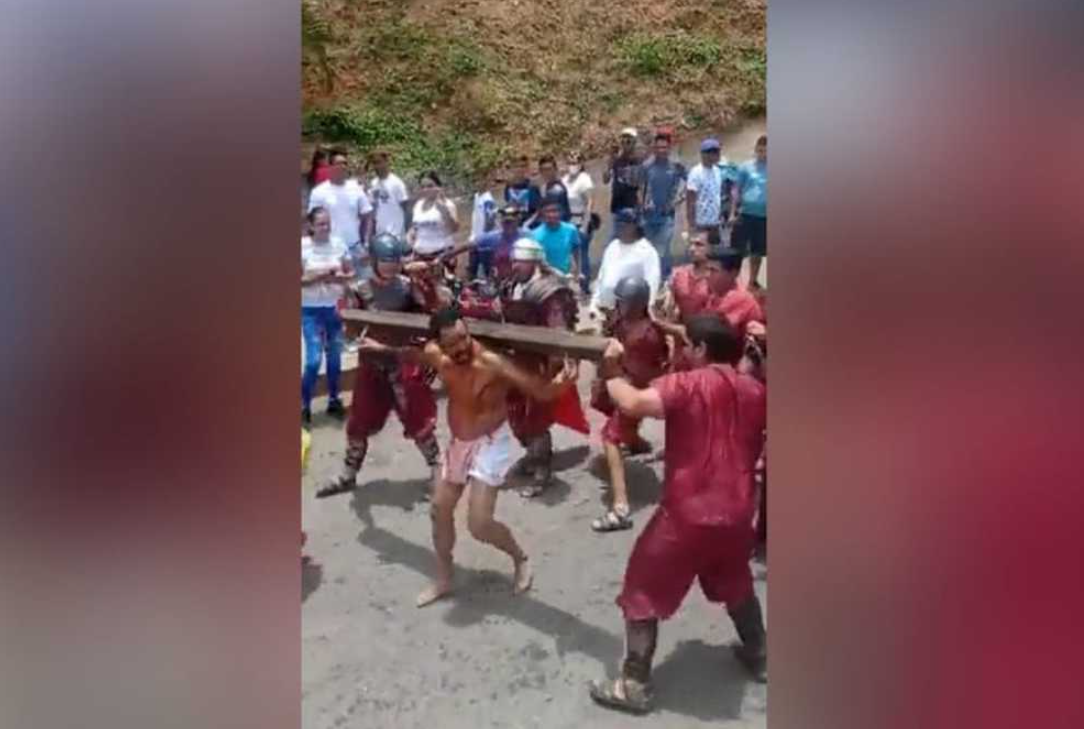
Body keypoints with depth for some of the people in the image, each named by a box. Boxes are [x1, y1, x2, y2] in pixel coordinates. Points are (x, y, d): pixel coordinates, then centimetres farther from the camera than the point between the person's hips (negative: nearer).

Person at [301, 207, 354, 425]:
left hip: (334, 307, 4)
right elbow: (300, 280, -12)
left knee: (335, 357, 12)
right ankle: (304, 405, 9)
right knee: (313, 360, -8)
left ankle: (334, 400, 29)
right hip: (311, 310, -3)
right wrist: (321, 276, -23)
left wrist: (341, 278, -17)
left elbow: (351, 272, 4)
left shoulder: (338, 243, -2)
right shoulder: (303, 246, -11)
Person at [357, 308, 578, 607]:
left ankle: (520, 559, 21)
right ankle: (443, 579, 38)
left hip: (490, 443, -7)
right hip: (458, 443, 7)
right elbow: (414, 353, 14)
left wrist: (559, 385, -56)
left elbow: (539, 389, -35)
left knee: (478, 524, -12)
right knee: (440, 510, 17)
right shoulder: (436, 355, -13)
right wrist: (384, 349, 26)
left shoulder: (492, 363, -30)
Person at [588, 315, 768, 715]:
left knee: (642, 595, 8)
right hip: (736, 514, 7)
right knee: (736, 586, 32)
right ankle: (760, 657, 47)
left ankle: (635, 686, 14)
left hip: (687, 515, -6)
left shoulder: (687, 384, -14)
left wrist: (612, 372, -11)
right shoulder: (754, 390, 6)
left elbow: (632, 403, -27)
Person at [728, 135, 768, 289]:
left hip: (764, 216, 3)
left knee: (758, 251, 12)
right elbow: (737, 191, 2)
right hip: (745, 214, -2)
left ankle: (753, 281, 26)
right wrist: (733, 213, -3)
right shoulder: (746, 167, -2)